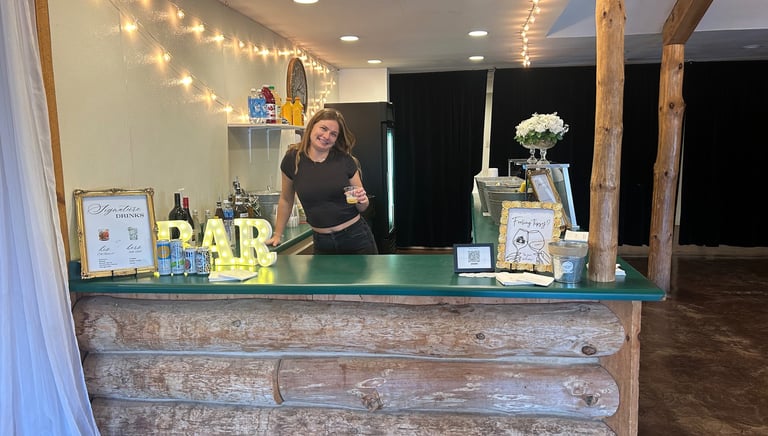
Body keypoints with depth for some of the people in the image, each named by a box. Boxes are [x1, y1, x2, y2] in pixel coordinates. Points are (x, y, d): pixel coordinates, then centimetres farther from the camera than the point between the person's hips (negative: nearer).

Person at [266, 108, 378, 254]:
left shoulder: (345, 160, -5)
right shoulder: (293, 159, -4)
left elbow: (362, 207, 5)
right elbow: (286, 200, 10)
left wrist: (362, 200, -17)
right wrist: (277, 235, 12)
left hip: (355, 237, 0)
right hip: (322, 243, 1)